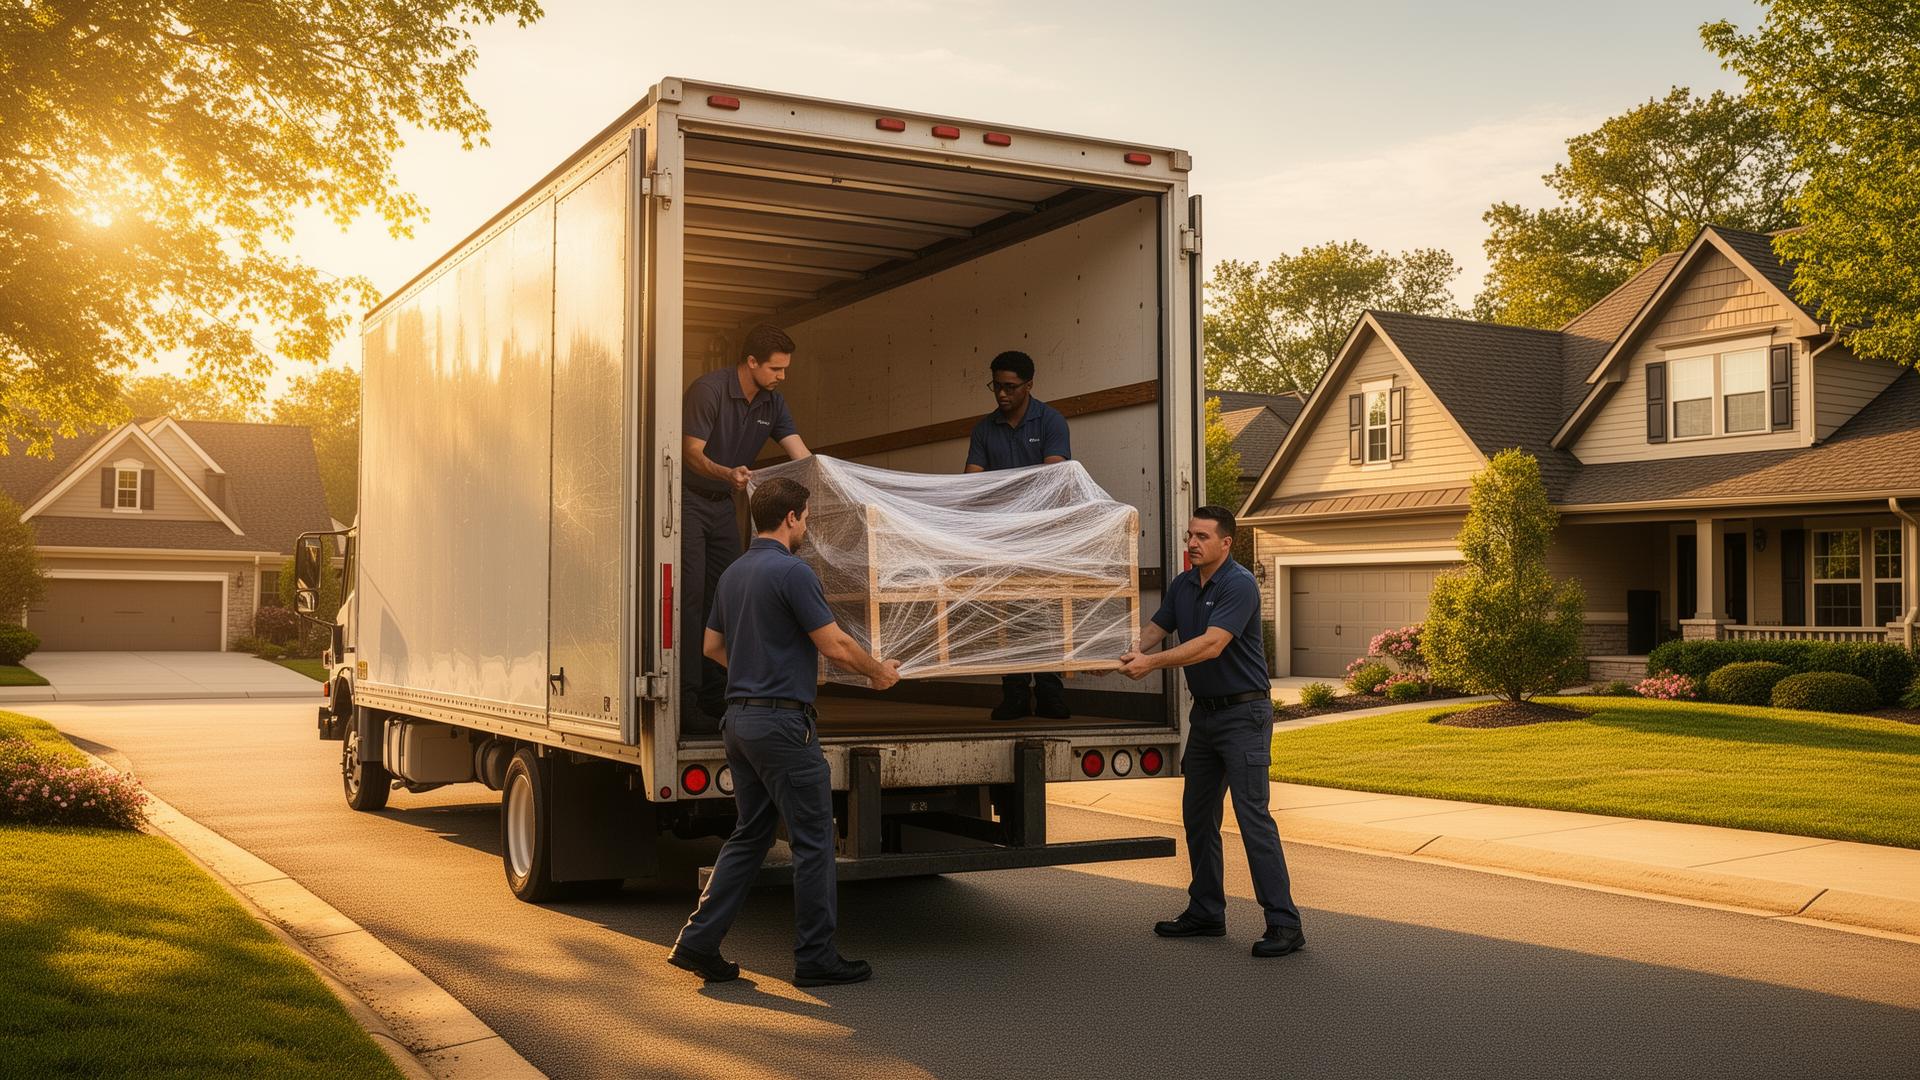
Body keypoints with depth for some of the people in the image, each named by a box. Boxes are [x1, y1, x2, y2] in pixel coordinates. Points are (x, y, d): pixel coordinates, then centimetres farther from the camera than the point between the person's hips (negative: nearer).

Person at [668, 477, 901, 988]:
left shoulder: (732, 574, 12)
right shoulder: (792, 572, -15)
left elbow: (713, 646, 21)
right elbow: (835, 645, -14)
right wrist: (879, 671, 4)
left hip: (739, 718, 9)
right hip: (782, 722, -9)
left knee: (750, 835, 16)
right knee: (813, 840, 1)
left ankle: (698, 942, 12)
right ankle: (816, 958, 8)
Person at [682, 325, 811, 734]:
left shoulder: (772, 402, 3)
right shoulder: (709, 389, -18)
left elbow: (803, 457, 2)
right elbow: (692, 453, -21)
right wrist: (728, 473, -39)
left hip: (723, 503, 7)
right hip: (687, 499, -7)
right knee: (690, 600, -13)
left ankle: (716, 698, 11)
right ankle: (686, 704, -13)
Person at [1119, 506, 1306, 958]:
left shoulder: (1239, 585, -17)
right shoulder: (1182, 586, 9)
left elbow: (1212, 645, -27)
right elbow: (1154, 629, 12)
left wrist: (1152, 663, -28)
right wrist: (1124, 655, -8)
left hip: (1244, 712, -9)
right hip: (1205, 712, 9)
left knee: (1252, 812, -13)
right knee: (1197, 814, 13)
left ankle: (1284, 922, -10)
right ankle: (1206, 912, 24)